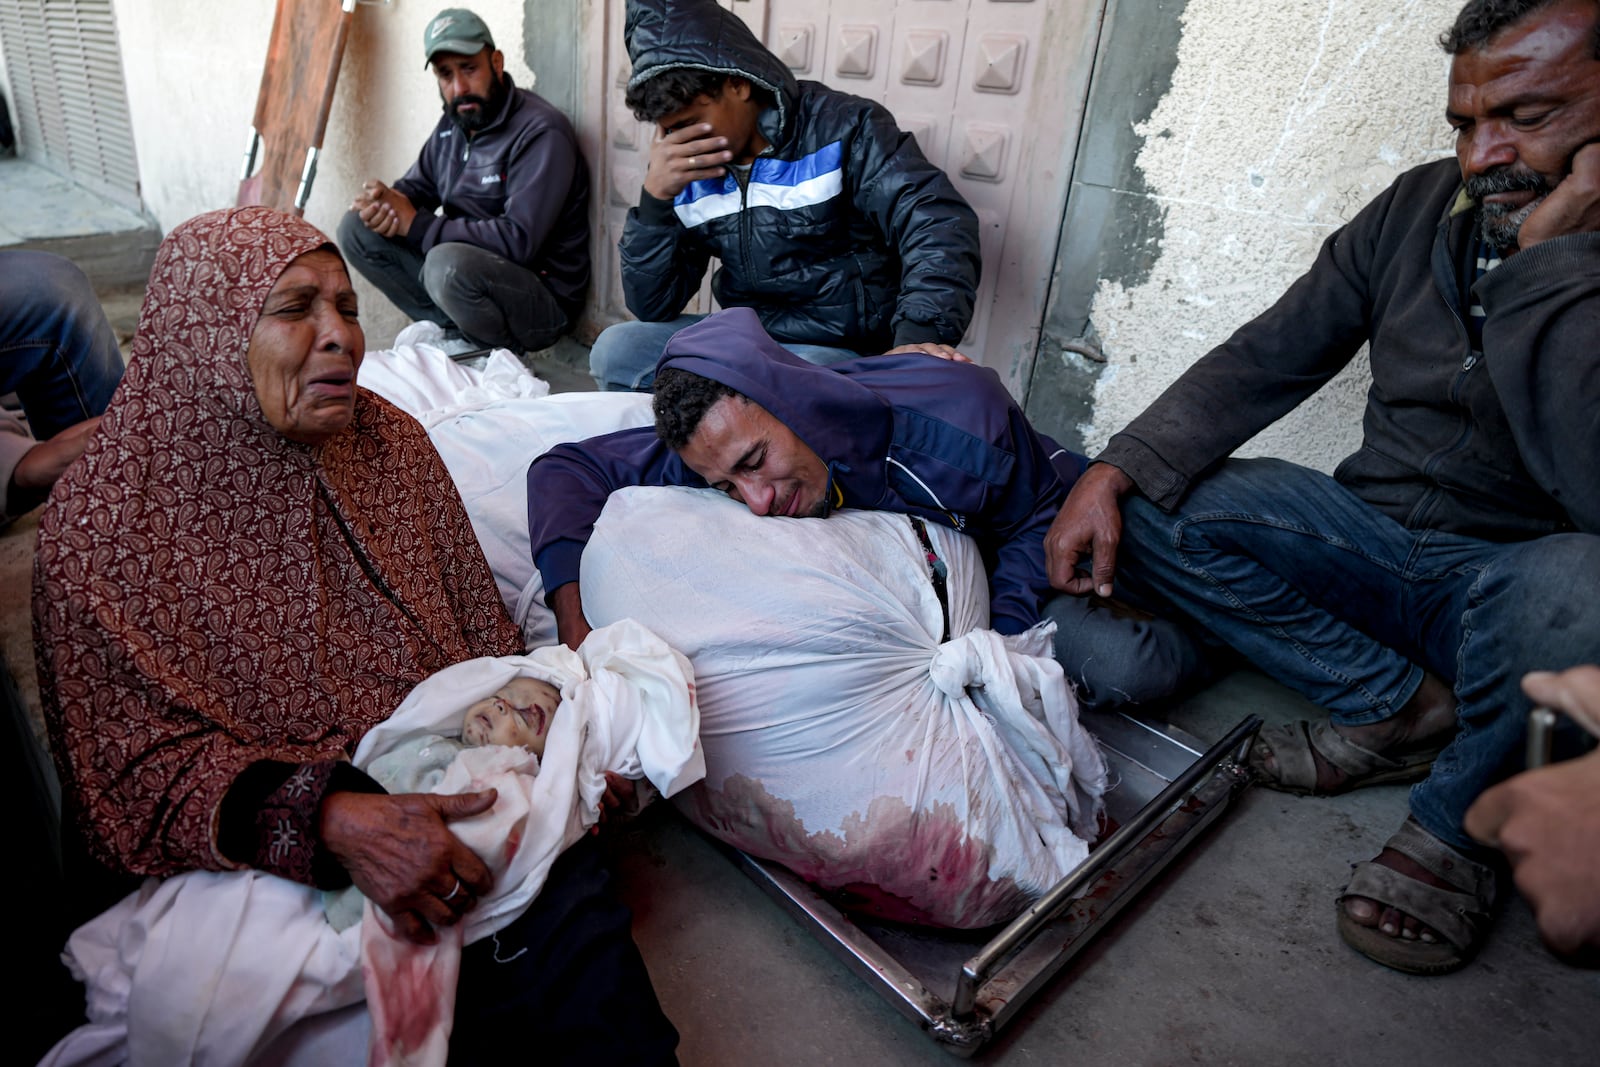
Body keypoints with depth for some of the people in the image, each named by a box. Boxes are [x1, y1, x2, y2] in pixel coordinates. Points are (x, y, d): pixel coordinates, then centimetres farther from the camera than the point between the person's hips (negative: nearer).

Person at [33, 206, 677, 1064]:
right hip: (276, 859, -3)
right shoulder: (104, 526, -8)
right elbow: (140, 764, -8)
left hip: (458, 792, 3)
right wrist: (330, 819, -25)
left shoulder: (391, 441, 4)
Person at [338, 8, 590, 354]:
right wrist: (384, 200, -9)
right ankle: (448, 329, -2)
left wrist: (415, 224, -21)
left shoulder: (541, 132, -17)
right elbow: (416, 186, 18)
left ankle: (505, 352, -8)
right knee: (357, 228, 1)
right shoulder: (453, 123, 10)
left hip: (542, 298, -8)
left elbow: (520, 240, -27)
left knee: (449, 263, -37)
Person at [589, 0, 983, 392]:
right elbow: (653, 307, 1)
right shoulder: (689, 172, 3)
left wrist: (920, 341, -42)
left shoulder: (842, 128, -11)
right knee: (615, 352, -9)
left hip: (832, 350, -5)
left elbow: (940, 223, -25)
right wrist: (656, 198, -13)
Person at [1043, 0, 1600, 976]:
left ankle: (1458, 821, -6)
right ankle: (1404, 709, 0)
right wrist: (1114, 472, -17)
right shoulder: (1424, 208, 0)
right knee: (1141, 508, -13)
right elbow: (1263, 362, -3)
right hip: (1376, 544, 5)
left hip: (1521, 571, -4)